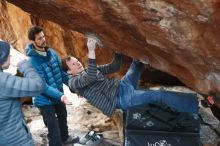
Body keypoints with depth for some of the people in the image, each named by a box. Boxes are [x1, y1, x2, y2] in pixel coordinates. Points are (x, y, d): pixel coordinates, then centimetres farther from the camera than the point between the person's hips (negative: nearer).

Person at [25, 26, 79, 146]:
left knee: (63, 118, 28)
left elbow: (61, 72, 4)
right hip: (45, 100, -7)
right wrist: (60, 95, -38)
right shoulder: (32, 62, -25)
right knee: (53, 128, 0)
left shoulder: (51, 52, -4)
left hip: (58, 96, 8)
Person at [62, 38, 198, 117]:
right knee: (159, 95, -15)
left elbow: (114, 67, 18)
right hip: (120, 99, -9)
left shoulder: (88, 70, 19)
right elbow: (91, 77, -29)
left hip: (121, 85, 9)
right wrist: (91, 51, -33)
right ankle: (194, 106, -9)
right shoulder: (74, 82, -6)